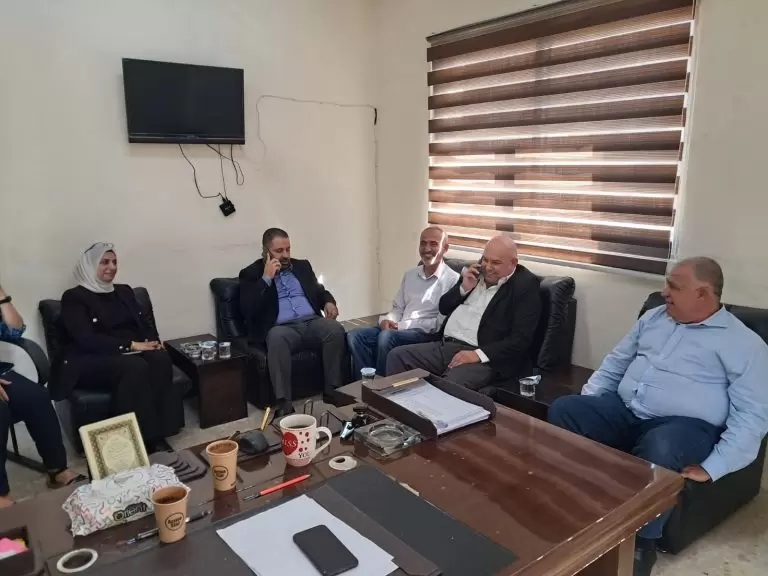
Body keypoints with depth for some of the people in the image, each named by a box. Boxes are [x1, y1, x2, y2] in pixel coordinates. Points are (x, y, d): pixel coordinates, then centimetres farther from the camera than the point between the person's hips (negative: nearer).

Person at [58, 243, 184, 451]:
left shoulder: (124, 291, 20)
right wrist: (130, 345, -19)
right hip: (91, 362, -5)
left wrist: (152, 341, -7)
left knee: (161, 359, -29)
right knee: (136, 367, -36)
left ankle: (158, 434, -28)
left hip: (134, 353, 5)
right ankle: (142, 439, -29)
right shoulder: (74, 297, 0)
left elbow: (146, 323, 17)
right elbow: (86, 339, -13)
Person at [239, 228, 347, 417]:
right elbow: (248, 311, -6)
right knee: (276, 338, -39)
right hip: (282, 328, -3)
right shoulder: (251, 274, 7)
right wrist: (266, 278, -10)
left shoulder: (302, 266, 21)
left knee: (336, 329, -28)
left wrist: (329, 302, 1)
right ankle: (283, 403, -38)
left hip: (312, 322, 4)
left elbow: (320, 291, 25)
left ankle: (334, 391, -21)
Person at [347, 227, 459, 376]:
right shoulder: (410, 274, 18)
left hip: (426, 334, -6)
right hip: (398, 329, 7)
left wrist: (402, 325, -15)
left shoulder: (453, 279, -5)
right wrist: (386, 320, -4)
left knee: (386, 337, -34)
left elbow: (441, 323, -11)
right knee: (355, 336, -15)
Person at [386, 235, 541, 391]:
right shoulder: (477, 272, 14)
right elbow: (443, 308, 19)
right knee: (397, 356, -9)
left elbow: (521, 338, -12)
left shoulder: (526, 285, -4)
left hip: (483, 357, -7)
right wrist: (464, 287, 0)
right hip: (445, 345, 7)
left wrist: (478, 354, -21)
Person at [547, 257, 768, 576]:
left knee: (659, 448, -39)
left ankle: (641, 542, -15)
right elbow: (615, 362, 19)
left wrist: (711, 467, -18)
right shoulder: (653, 317, 15)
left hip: (684, 425, -5)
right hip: (623, 411, 5)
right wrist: (587, 403, 5)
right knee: (563, 408, -18)